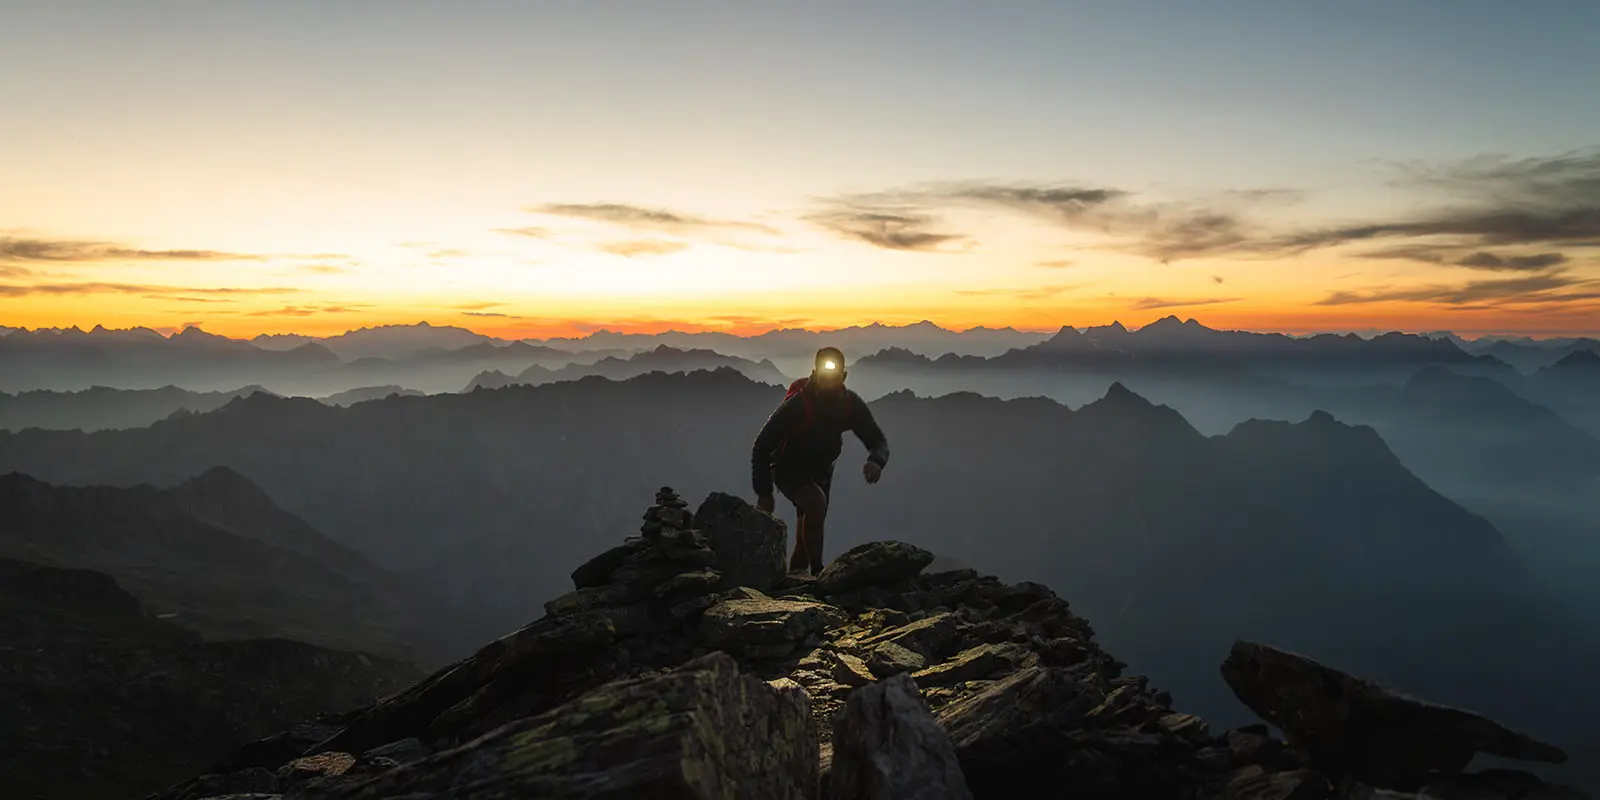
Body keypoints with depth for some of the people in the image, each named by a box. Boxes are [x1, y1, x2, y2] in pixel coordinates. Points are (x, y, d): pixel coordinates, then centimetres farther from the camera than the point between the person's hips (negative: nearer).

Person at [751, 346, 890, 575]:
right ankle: (816, 571, -25)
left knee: (810, 529, 13)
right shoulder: (796, 405, -30)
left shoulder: (852, 404, -17)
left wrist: (876, 461, -38)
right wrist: (764, 493, -23)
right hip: (788, 470, -5)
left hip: (821, 470, 6)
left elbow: (878, 440, -13)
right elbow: (762, 447, -22)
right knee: (816, 503, -32)